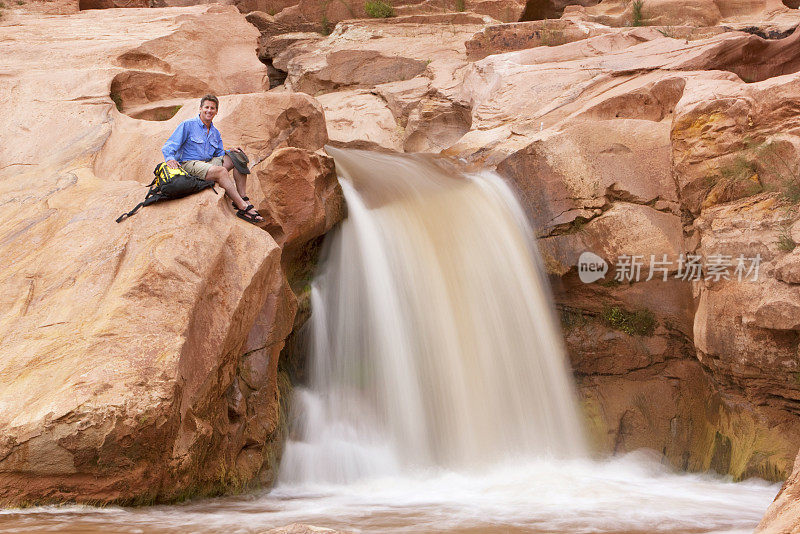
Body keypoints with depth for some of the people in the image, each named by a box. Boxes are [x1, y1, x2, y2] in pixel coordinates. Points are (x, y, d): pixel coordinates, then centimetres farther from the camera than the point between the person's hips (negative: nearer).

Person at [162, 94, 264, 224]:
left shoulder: (215, 133, 18)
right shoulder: (188, 125, -2)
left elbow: (219, 155, 20)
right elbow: (169, 146, -7)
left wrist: (231, 153, -1)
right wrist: (170, 159, -29)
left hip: (209, 163, 7)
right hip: (189, 164, -7)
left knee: (239, 156, -9)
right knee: (221, 171, -33)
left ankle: (243, 198, -19)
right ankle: (244, 208, -33)